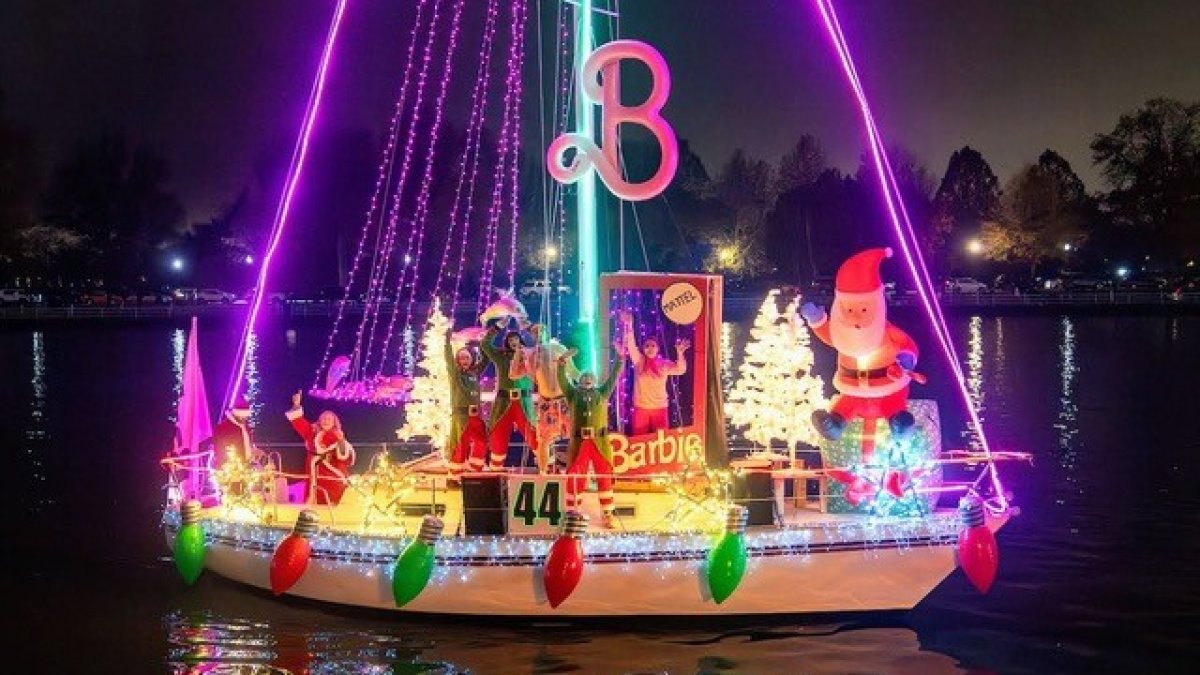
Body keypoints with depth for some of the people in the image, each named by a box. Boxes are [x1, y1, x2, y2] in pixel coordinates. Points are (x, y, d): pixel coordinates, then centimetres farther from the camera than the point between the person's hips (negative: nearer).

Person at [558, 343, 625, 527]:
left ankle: (608, 514, 7)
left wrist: (619, 359, 4)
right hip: (579, 441, -1)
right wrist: (562, 362, -7)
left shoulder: (602, 393, 17)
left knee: (604, 477, 2)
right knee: (573, 477, -1)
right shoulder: (573, 394, 14)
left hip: (600, 441, 1)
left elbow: (613, 377, 12)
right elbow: (562, 379, 4)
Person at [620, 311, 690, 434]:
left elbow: (680, 370, -8)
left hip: (660, 408, 1)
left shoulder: (663, 364, 4)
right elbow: (631, 345, -9)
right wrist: (629, 327, -23)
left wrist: (680, 353, -25)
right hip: (641, 408, 0)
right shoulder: (639, 361, 2)